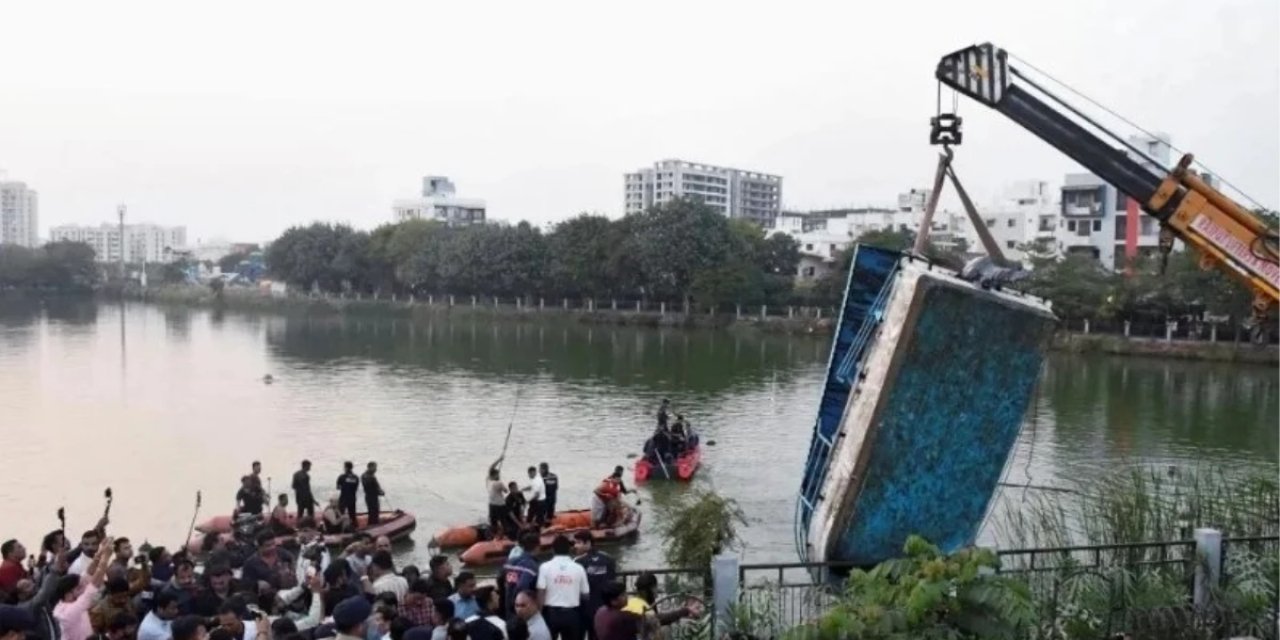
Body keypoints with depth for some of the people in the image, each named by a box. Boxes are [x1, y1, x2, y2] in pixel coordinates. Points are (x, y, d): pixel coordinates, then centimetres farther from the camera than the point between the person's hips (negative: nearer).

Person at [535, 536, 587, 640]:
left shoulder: (545, 567, -6)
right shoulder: (578, 568, -1)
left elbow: (541, 593, -8)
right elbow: (585, 594, 4)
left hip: (551, 613, -1)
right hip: (571, 614, 1)